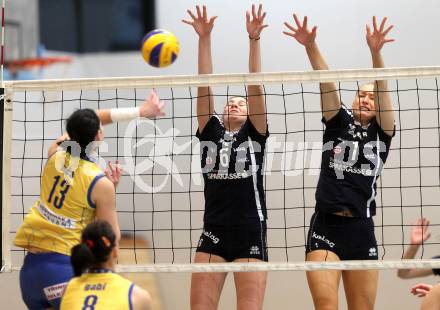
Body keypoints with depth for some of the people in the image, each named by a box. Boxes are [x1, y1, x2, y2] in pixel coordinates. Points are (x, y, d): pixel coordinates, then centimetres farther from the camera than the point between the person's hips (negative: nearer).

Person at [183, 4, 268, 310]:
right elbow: (205, 87, 5)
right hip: (213, 234, 2)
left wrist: (254, 39, -10)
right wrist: (204, 38, -3)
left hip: (250, 235, -2)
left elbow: (255, 87, -2)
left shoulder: (255, 134, 7)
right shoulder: (211, 133, 12)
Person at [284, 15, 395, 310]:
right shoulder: (339, 122, 11)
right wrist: (311, 46, -17)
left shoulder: (382, 132, 10)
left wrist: (376, 52, -21)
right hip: (325, 226, -1)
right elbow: (326, 82, -3)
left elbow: (383, 89, -6)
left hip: (361, 230, 1)